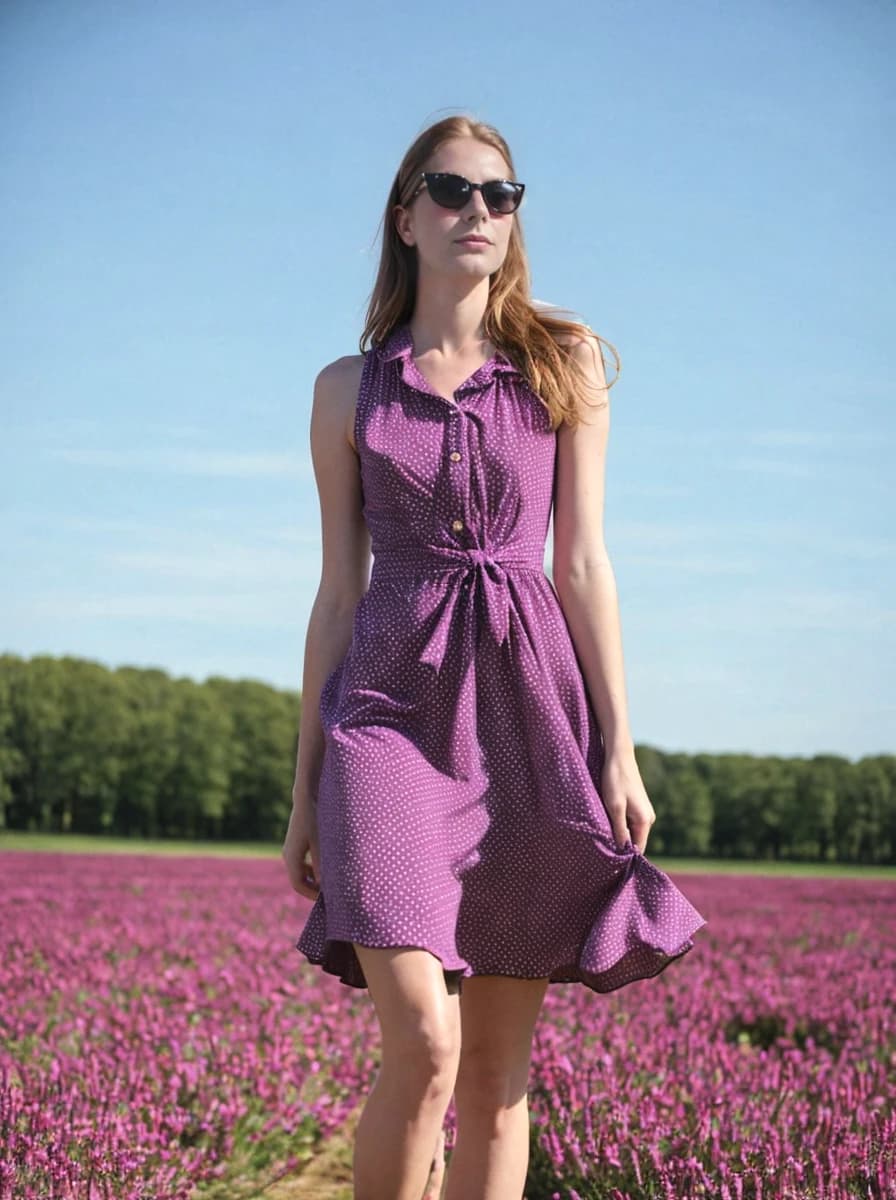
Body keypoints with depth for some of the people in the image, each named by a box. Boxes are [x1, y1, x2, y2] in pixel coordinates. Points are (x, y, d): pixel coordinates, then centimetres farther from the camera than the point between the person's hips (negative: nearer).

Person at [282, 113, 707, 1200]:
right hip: (394, 708, -1)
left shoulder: (565, 366, 9)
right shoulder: (348, 389, 10)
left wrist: (618, 749, -2)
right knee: (424, 1047, -17)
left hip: (527, 708, 1)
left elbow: (583, 564, 6)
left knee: (499, 1072, 3)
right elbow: (338, 589, 10)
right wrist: (306, 791, 8)